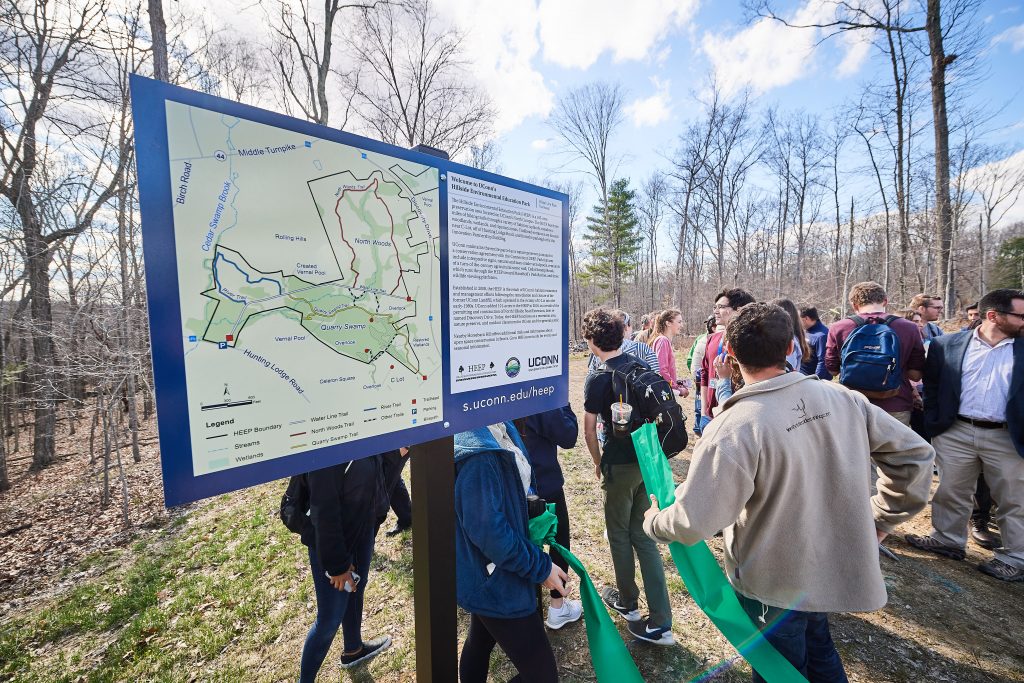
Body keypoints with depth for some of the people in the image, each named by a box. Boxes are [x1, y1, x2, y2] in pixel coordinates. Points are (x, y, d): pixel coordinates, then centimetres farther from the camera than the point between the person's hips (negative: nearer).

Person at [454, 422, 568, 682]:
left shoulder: (498, 427, -2)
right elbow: (488, 530, -30)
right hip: (494, 578, -9)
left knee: (480, 641, 30)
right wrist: (540, 567, -18)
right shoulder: (478, 452, -33)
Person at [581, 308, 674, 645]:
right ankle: (661, 623, 18)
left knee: (619, 535, 16)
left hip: (620, 465, -6)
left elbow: (589, 431, -13)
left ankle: (627, 602, 37)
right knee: (642, 535, 17)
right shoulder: (641, 365, 1)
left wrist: (599, 464, 3)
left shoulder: (597, 379, -17)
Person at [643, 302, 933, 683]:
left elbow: (694, 521, -29)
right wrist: (881, 520, 9)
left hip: (775, 586, -5)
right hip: (839, 569, 5)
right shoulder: (843, 398, -12)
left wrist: (654, 521, -8)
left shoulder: (733, 428, -31)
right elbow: (914, 454, 0)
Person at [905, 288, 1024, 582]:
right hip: (955, 433, 0)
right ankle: (947, 539, 30)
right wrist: (934, 424, 0)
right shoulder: (948, 345, -2)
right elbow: (931, 386, 4)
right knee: (950, 492, 13)